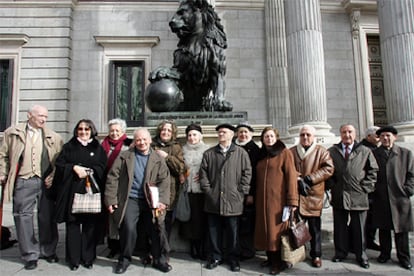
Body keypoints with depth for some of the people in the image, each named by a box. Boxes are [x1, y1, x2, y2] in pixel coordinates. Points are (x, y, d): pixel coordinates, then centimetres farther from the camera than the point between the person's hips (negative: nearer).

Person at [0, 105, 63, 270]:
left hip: (46, 182, 1)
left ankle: (48, 251, 25)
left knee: (47, 218, 9)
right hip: (23, 182, -1)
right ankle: (30, 255, 16)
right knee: (24, 217, 3)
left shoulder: (53, 137, 9)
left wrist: (53, 176, -4)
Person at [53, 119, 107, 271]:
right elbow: (59, 164, 4)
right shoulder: (68, 146, 13)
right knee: (72, 224, 0)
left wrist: (88, 171, -13)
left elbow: (102, 167, 2)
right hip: (72, 190, 0)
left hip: (91, 190, 0)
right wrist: (74, 168, -12)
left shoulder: (98, 148, 12)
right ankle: (73, 259, 11)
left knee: (90, 225, 1)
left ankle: (88, 258, 11)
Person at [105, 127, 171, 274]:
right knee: (128, 228, -13)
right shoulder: (124, 156, 3)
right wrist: (111, 199, -5)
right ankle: (124, 259, 13)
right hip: (130, 200, -1)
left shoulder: (158, 159, 5)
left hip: (151, 201, 2)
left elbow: (164, 181, -2)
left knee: (157, 230, 2)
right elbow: (113, 178, 1)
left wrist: (162, 201, -13)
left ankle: (159, 259, 25)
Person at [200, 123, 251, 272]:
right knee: (214, 231, 11)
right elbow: (203, 172, 7)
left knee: (233, 232, 9)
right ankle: (215, 257, 27)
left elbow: (247, 173, 0)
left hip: (233, 200, -2)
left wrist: (241, 192, -4)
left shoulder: (241, 153, 3)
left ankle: (233, 258, 25)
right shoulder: (209, 153, 9)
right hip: (213, 200, 2)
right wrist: (207, 190, -1)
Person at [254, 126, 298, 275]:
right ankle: (271, 257, 23)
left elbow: (291, 176, -11)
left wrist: (292, 200, -16)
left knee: (277, 229, 0)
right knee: (266, 228, 10)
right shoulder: (261, 155, 13)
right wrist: (254, 196, 9)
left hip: (278, 198, -6)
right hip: (262, 199, 6)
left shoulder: (285, 153, -4)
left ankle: (280, 261, 12)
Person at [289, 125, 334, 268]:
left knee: (314, 227, 8)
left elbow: (328, 168, -8)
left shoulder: (322, 151, 4)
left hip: (313, 195, -1)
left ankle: (316, 255, 22)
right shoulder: (291, 152, 11)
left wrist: (308, 179, -14)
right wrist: (297, 180, -12)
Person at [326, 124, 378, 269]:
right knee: (340, 227, 11)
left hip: (358, 197, -1)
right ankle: (341, 252, 24)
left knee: (359, 228, 9)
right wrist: (332, 186, 0)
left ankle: (361, 255, 23)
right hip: (339, 196, 1)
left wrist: (365, 187, -3)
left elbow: (373, 170, 4)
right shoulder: (331, 152, 6)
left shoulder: (365, 151, 3)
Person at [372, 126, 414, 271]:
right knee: (383, 228, 11)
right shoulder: (373, 154, 3)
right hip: (380, 198, 1)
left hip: (400, 198, 0)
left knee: (401, 229, 7)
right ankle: (385, 253, 25)